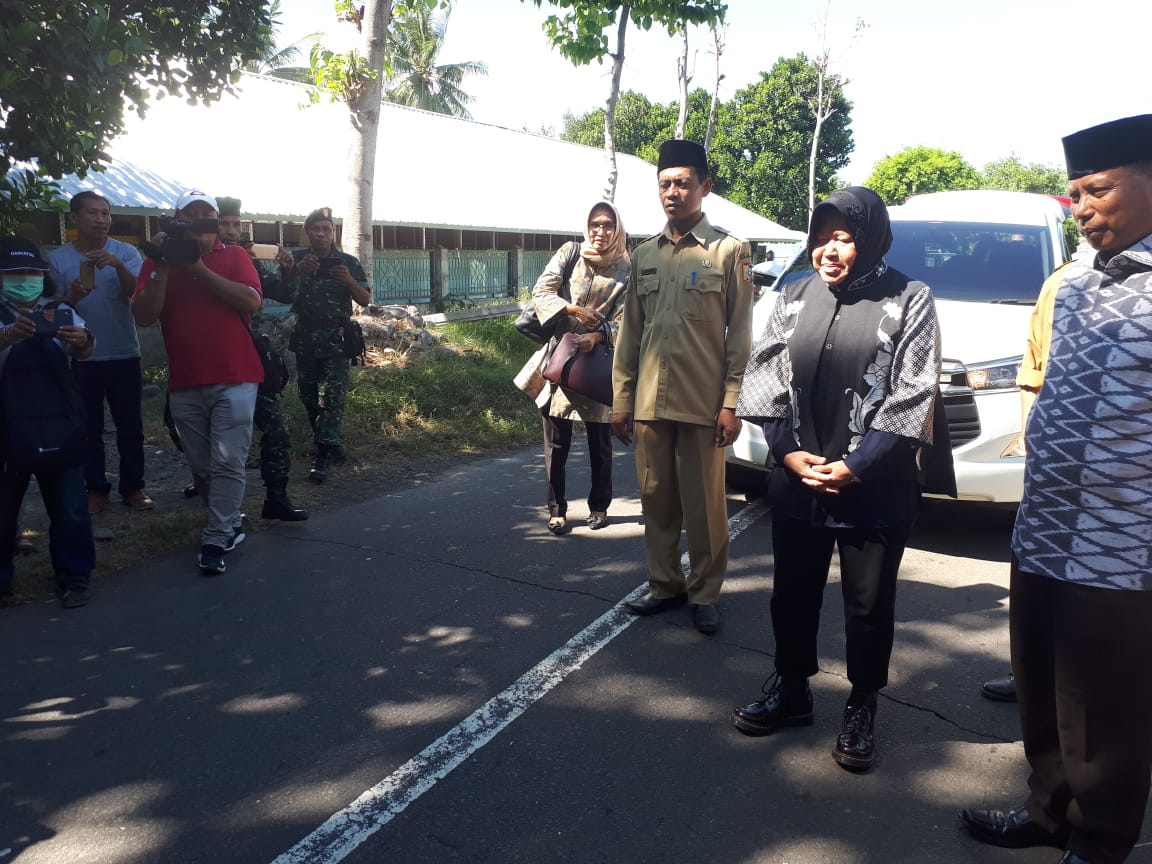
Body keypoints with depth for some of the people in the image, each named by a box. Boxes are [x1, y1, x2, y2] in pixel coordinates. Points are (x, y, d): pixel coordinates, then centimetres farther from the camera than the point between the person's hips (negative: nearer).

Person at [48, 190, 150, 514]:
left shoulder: (126, 252, -1)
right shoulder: (57, 259, 0)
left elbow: (138, 292, -16)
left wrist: (118, 265, -33)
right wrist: (72, 297, -21)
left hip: (124, 355, 0)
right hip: (82, 358, 0)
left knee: (130, 425, 5)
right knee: (89, 427, 5)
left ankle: (133, 487, 14)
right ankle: (96, 489, 14)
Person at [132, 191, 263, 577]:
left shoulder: (234, 256, 5)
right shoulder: (158, 262, 9)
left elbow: (251, 301, -12)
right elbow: (144, 316, -3)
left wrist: (200, 268, -14)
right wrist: (162, 269, -13)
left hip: (234, 379, -3)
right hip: (184, 384, 3)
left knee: (228, 463, -8)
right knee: (201, 467, 10)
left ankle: (216, 541, -2)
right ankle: (232, 522, 29)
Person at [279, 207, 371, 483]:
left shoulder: (349, 262, 4)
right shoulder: (296, 258, 7)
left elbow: (366, 300, 1)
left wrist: (349, 280, -17)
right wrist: (297, 270, -22)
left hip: (336, 339, -3)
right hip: (305, 339, 3)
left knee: (332, 397, -11)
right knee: (309, 397, 8)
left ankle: (324, 455, -11)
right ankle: (333, 447, 20)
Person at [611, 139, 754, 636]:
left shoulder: (729, 251, 0)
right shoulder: (644, 255, 12)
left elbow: (741, 334, -3)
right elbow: (629, 332, 13)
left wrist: (732, 403, -9)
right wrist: (620, 399, 8)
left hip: (702, 403, -4)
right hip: (649, 402, 4)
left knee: (704, 505, 3)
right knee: (657, 500, 11)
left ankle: (704, 594, 18)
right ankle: (664, 584, 26)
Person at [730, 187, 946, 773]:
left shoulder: (908, 301, -4)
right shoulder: (796, 296, 6)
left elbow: (912, 397, -9)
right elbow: (764, 377, 3)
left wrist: (855, 466, -14)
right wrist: (791, 453, -8)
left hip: (875, 488, -3)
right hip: (796, 480, 4)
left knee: (869, 604, 9)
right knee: (792, 592, 15)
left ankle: (862, 708, 28)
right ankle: (790, 690, 35)